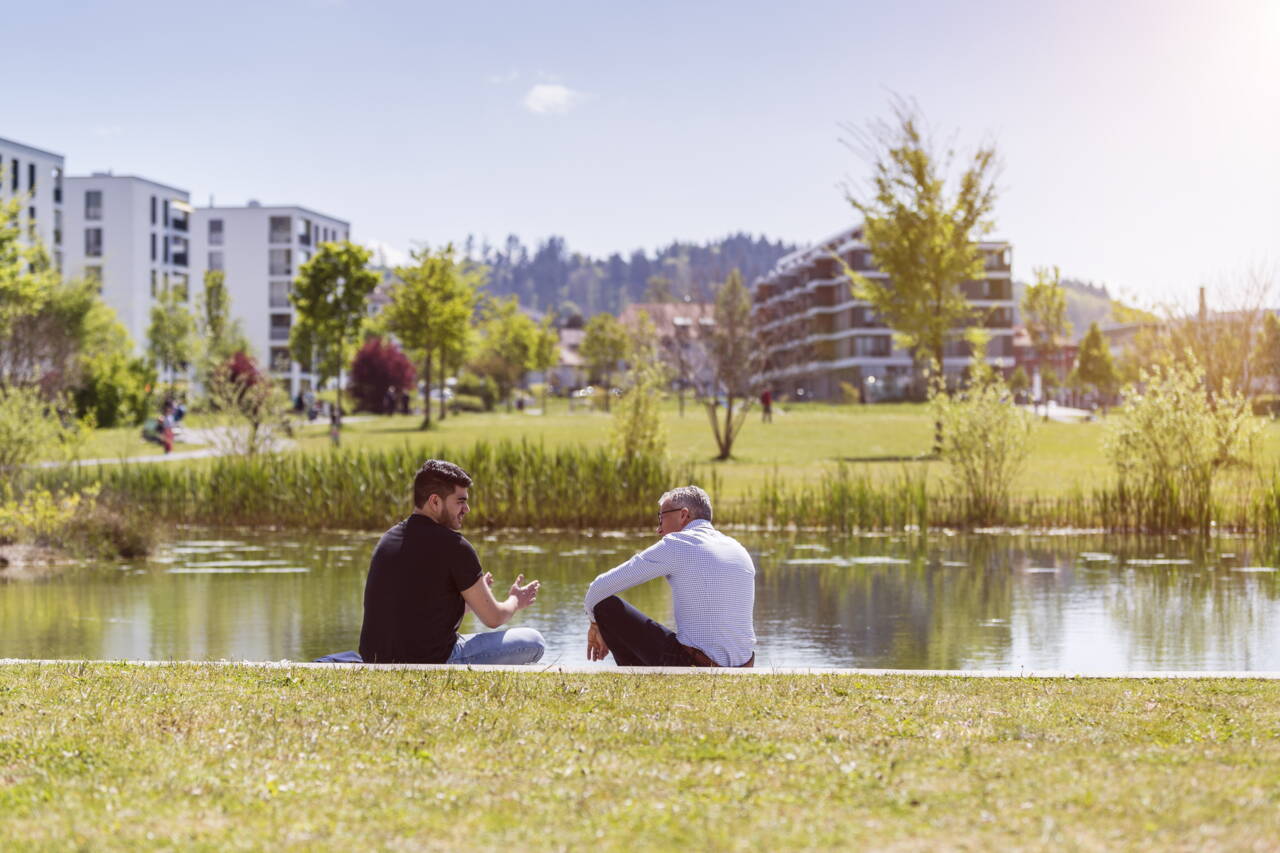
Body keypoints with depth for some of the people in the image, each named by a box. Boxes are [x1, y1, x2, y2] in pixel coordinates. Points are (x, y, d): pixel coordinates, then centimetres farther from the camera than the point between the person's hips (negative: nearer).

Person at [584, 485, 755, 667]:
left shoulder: (675, 545, -5)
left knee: (606, 605, 3)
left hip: (691, 665, -7)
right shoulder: (741, 552, 13)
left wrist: (596, 624, 20)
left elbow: (601, 587, -1)